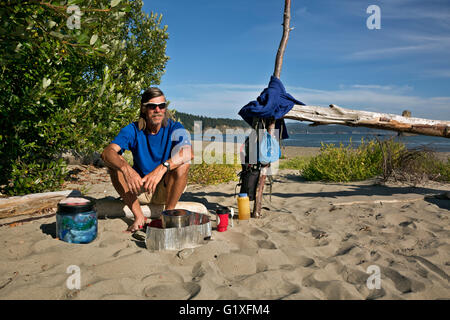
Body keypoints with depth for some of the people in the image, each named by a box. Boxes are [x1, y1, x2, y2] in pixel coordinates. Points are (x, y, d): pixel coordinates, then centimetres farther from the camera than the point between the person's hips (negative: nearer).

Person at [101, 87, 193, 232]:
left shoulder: (174, 128, -11)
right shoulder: (133, 130, -8)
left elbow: (189, 153, -32)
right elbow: (106, 152, -24)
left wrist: (162, 168, -48)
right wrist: (126, 168, -45)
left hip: (167, 191, -1)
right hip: (139, 190, 2)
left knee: (183, 163, -28)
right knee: (115, 162, -20)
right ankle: (138, 216, -15)